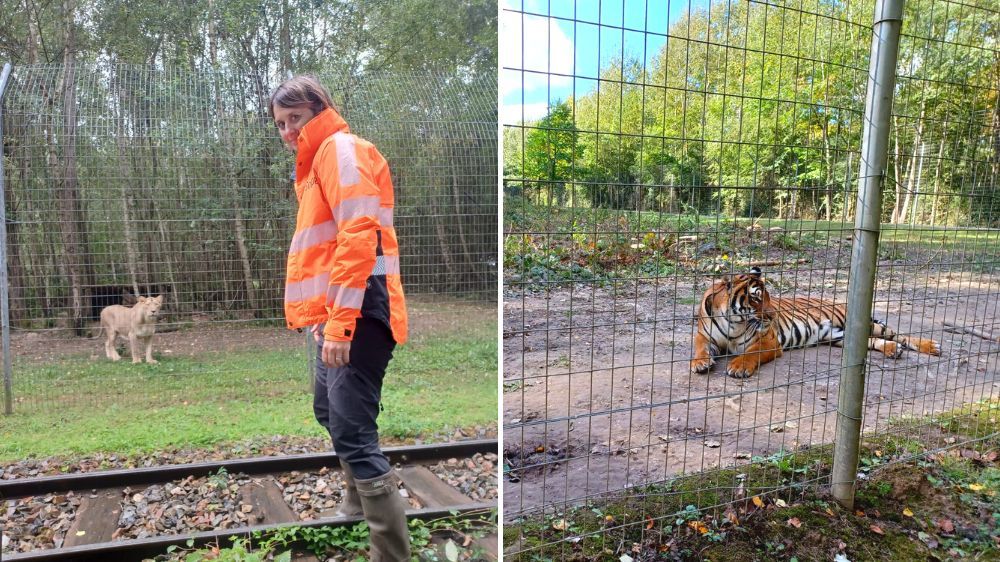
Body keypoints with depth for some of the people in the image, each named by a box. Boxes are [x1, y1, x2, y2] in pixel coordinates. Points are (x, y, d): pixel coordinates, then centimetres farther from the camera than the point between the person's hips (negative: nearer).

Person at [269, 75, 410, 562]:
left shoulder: (341, 148, -7)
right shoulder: (318, 161, 24)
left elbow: (358, 235, -20)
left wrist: (340, 322, -25)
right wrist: (324, 317, 20)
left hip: (356, 314, -11)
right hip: (334, 314, 11)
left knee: (353, 434, -13)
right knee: (329, 412, 26)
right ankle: (359, 503, 46)